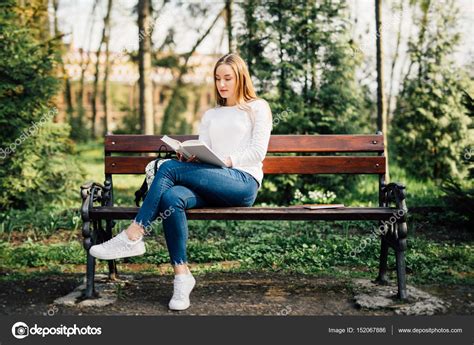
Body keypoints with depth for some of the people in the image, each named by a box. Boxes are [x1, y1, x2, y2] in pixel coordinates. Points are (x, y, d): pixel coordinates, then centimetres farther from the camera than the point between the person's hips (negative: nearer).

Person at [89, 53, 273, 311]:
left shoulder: (258, 108, 14)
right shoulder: (210, 116, 29)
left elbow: (258, 152, 0)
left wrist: (226, 161, -15)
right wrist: (189, 158, -6)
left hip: (244, 182, -5)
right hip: (214, 185, 5)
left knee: (169, 168, -25)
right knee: (171, 198, -30)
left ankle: (133, 237, -23)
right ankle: (181, 275, -25)